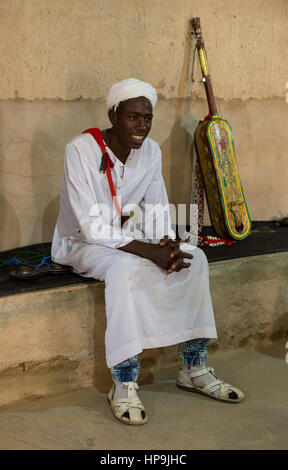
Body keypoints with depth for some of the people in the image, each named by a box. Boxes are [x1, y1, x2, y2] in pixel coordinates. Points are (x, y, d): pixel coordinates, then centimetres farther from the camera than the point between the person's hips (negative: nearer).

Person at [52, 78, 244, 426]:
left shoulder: (150, 151, -2)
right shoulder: (81, 151, -22)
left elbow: (156, 208, 5)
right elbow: (92, 226, -26)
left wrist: (166, 244, -19)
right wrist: (149, 252, -32)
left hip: (126, 236, 6)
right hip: (81, 242, -6)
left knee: (194, 257, -14)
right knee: (125, 268, -38)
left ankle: (194, 368, -6)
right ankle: (123, 384, -30)